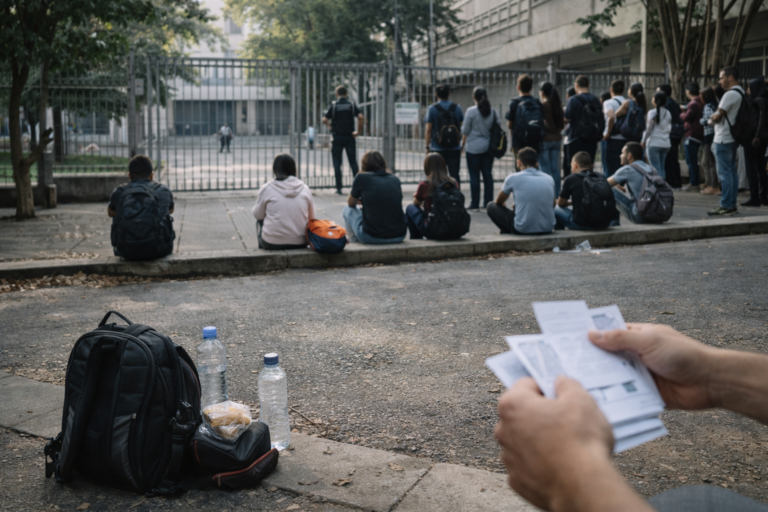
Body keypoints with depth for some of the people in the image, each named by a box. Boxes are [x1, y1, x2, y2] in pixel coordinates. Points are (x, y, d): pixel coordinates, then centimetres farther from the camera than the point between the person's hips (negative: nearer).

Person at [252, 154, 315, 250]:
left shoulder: (267, 188, -8)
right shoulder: (305, 188, -1)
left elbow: (258, 215, 4)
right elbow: (311, 218, 6)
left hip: (272, 243, -3)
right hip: (300, 243, 3)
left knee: (261, 221, 28)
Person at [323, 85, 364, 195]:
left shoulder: (333, 106, -2)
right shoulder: (352, 105, 1)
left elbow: (324, 120, -10)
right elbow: (361, 118, -12)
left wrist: (330, 125, 9)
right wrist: (357, 131, -4)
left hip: (337, 137, -1)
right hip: (350, 137, 1)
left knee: (337, 163, 4)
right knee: (353, 162, 8)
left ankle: (339, 188, 1)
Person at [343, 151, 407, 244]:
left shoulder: (361, 178, -1)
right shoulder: (395, 179, 10)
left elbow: (351, 203, 15)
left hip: (371, 237, -4)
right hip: (399, 236, 4)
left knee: (348, 209, 21)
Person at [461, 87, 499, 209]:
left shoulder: (471, 111, -10)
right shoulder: (493, 111, 2)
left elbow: (465, 130, -6)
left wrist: (463, 144, 9)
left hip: (474, 147, -4)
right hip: (489, 147, 4)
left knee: (474, 175, 1)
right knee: (488, 174, 9)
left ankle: (474, 203, 3)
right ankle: (488, 202, 11)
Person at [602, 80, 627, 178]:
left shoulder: (609, 102, -5)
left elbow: (611, 117, -25)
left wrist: (608, 133, -15)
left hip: (613, 139, -5)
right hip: (627, 139, 5)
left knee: (609, 171, -1)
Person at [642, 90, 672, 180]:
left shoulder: (652, 113, -9)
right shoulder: (668, 113, 8)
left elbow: (649, 129, -8)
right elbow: (669, 128, 12)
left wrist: (644, 141, 1)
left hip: (654, 143, -6)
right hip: (666, 144, 6)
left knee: (656, 169, -5)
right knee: (661, 168, 11)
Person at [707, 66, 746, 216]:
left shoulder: (730, 94, -17)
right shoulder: (741, 93, 15)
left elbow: (718, 116, -16)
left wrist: (712, 120, 4)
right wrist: (716, 117, 4)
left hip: (723, 139, -10)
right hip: (733, 138, 10)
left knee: (725, 173, -7)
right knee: (732, 171, 12)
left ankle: (726, 206, -6)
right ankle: (732, 205, 16)